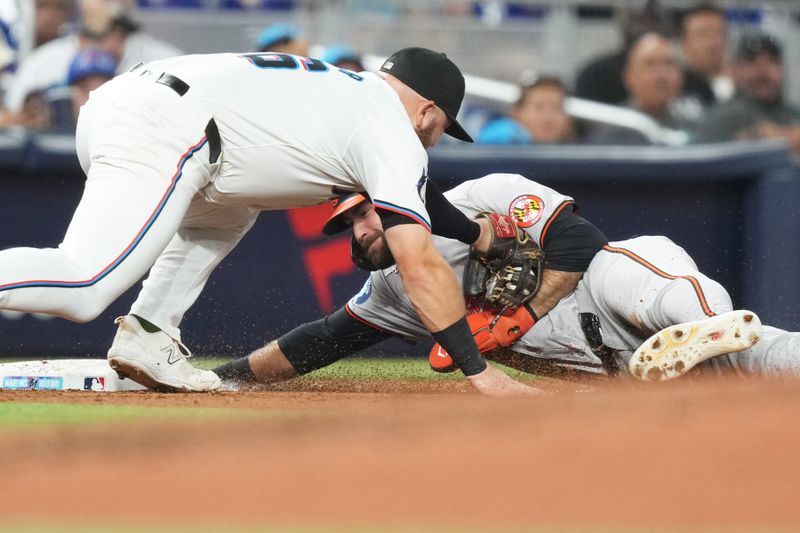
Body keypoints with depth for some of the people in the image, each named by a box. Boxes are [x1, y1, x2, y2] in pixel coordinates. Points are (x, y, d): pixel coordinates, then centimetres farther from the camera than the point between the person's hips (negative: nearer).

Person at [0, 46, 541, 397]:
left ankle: (147, 337, 12)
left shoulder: (346, 88, 32)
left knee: (226, 217, 33)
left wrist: (475, 233, 56)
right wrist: (478, 370, 1)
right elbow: (419, 264, -1)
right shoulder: (395, 134, 7)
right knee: (84, 288, -22)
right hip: (158, 134, -9)